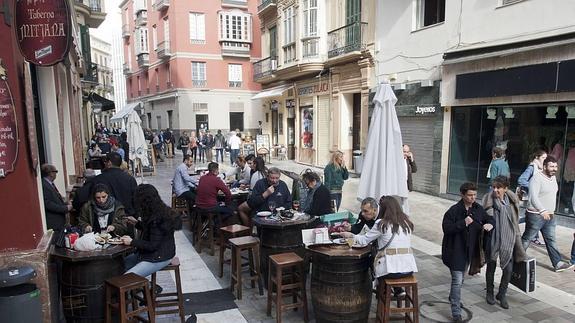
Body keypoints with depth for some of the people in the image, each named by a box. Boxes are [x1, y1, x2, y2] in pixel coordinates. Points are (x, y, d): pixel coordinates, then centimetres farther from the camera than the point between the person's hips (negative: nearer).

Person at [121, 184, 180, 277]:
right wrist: (137, 222, 11)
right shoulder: (160, 211, 3)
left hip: (160, 258, -10)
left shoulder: (157, 219, -26)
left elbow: (153, 246, -23)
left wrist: (132, 242, -14)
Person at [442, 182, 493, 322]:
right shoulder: (454, 210, -17)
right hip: (455, 251, -7)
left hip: (469, 250, 7)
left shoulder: (478, 209, 2)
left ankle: (453, 298, 48)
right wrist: (463, 223, -28)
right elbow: (446, 228, -21)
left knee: (460, 279, 24)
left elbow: (489, 219, 16)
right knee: (458, 281, -8)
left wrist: (489, 224, -7)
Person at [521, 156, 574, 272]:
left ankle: (558, 263, 17)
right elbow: (533, 197, -28)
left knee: (551, 240, 12)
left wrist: (551, 211, 22)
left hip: (549, 216, 8)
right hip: (536, 215, -8)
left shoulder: (553, 178, 10)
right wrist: (542, 211, -39)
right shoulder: (537, 178, -18)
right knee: (526, 239, 2)